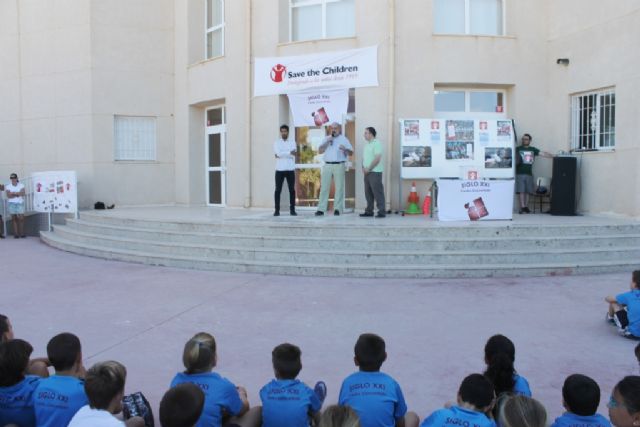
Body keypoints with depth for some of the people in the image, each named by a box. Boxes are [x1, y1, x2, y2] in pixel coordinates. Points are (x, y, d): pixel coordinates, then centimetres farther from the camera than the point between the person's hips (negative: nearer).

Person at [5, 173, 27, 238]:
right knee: (14, 218, 3)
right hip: (11, 204, 1)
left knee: (21, 218, -5)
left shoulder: (21, 185, 1)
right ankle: (16, 234, 5)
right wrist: (17, 194, -12)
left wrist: (13, 193, -13)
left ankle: (22, 233, 1)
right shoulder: (8, 186, 1)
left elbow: (22, 194, -12)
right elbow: (8, 196, -9)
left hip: (20, 203, -1)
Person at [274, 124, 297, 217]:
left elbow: (293, 155, -6)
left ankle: (292, 210, 6)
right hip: (280, 169, -1)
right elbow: (278, 153, -12)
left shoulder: (292, 142, 9)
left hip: (290, 169, 1)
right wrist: (289, 153, -11)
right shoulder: (276, 143, 7)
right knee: (278, 190, -1)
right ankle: (277, 210, 3)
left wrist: (282, 154, -9)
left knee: (292, 190, 1)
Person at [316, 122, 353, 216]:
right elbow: (320, 151, 5)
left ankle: (337, 209, 3)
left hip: (339, 165, -2)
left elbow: (351, 152, 3)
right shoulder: (326, 139, 15)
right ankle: (321, 209, -2)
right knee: (324, 187, -2)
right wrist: (327, 142, -7)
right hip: (327, 165, 2)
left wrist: (345, 149, -18)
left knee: (339, 187, -2)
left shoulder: (344, 139, 8)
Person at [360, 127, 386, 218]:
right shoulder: (367, 145, 18)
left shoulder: (377, 144, -9)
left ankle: (381, 212, -5)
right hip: (367, 172, 9)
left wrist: (369, 168, -15)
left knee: (378, 192, -7)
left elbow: (377, 159, -17)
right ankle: (369, 211, 17)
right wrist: (363, 167, 4)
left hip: (375, 172, -8)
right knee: (368, 193, 10)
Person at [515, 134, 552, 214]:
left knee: (527, 191, 4)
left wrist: (554, 156, -1)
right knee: (521, 191, -7)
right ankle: (522, 207, -7)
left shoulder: (533, 149, 12)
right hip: (520, 173, -3)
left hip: (529, 174, 3)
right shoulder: (518, 149, 5)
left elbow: (543, 153, 7)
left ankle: (526, 207, 10)